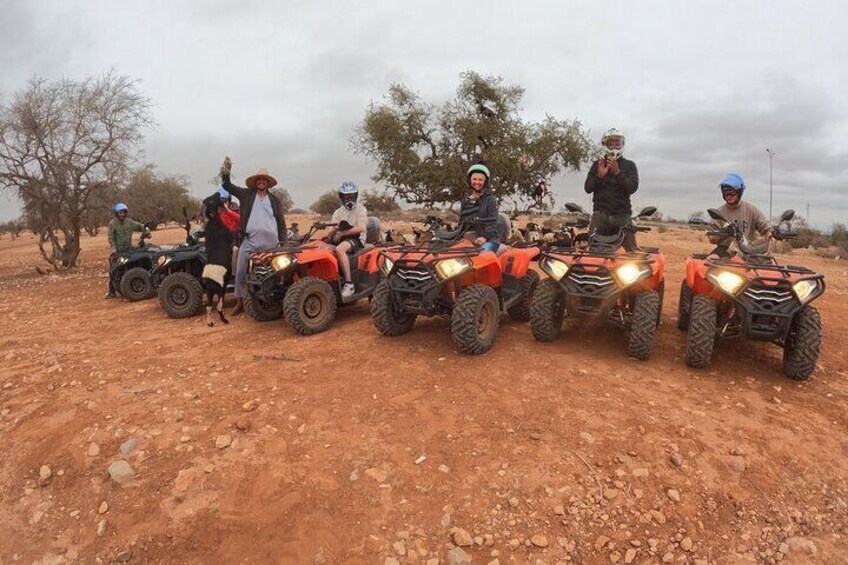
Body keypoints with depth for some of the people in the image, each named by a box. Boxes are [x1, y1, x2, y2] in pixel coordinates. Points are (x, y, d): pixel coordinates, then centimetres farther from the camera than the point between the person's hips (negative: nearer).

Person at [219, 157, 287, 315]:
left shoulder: (275, 200, 13)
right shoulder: (246, 194, 12)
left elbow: (281, 222, 11)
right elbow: (227, 186, 4)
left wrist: (283, 241, 4)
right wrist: (226, 174, -15)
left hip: (270, 241, 0)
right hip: (249, 240, 0)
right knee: (241, 272, 1)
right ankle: (240, 302, 12)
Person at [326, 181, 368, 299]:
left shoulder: (361, 209, 5)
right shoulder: (338, 213, 19)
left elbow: (361, 228, -13)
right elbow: (330, 234, 9)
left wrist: (341, 234, -17)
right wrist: (336, 228, -15)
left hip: (356, 239, -5)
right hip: (340, 240, 6)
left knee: (339, 249, -37)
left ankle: (349, 283, -38)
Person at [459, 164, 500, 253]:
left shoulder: (490, 200, 8)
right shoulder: (465, 201, 22)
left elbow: (492, 222, -3)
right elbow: (461, 222, 26)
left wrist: (485, 237, -19)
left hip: (489, 239, -4)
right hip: (469, 240, 4)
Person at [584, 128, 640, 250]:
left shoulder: (629, 165, 9)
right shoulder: (597, 164, 13)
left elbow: (633, 187, -4)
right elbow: (587, 188, 5)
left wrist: (618, 172, -16)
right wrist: (599, 176, -14)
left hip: (622, 215, 0)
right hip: (600, 215, 0)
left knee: (631, 252, -5)